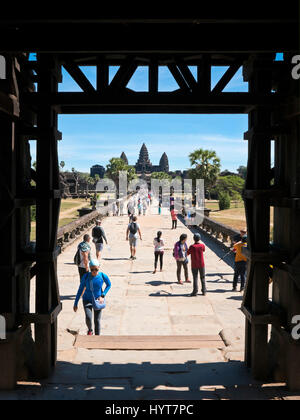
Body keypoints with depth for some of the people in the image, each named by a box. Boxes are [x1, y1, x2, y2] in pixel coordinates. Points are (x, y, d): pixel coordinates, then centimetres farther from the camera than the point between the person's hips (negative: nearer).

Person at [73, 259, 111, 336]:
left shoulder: (102, 276, -13)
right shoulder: (86, 276, -15)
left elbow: (109, 285, 6)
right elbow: (80, 289, -6)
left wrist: (103, 295, -6)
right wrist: (76, 303, -4)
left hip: (97, 300, 1)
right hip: (87, 300, 0)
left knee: (97, 321, -2)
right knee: (88, 318, -18)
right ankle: (90, 330, 15)